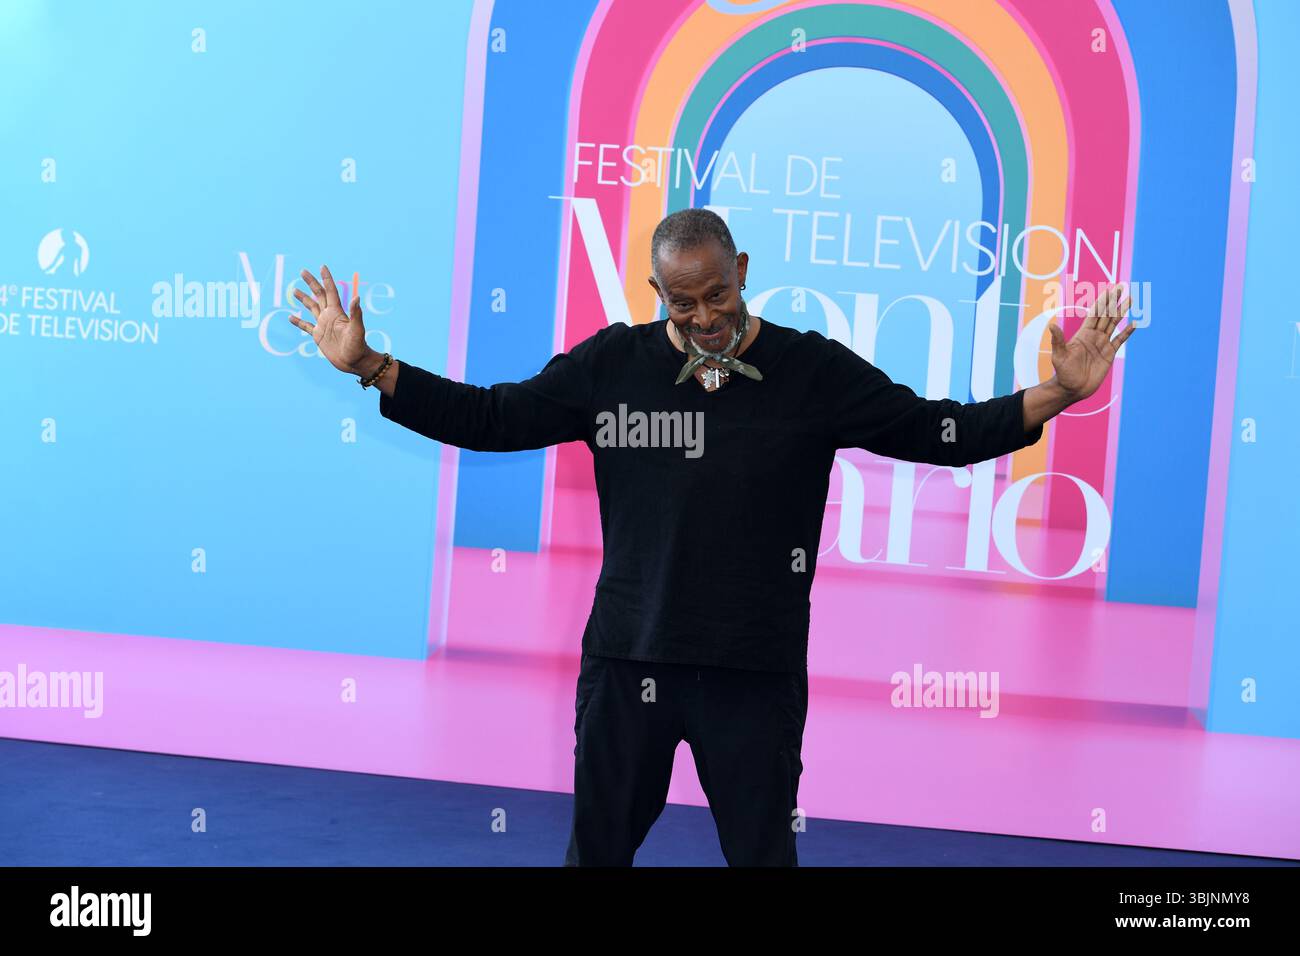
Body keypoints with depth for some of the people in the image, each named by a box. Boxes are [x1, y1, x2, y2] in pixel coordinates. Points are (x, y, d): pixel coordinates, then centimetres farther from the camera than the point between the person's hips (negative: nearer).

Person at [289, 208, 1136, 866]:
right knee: (596, 848, 13)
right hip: (627, 662, 1)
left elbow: (940, 432, -2)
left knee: (763, 852, 9)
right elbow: (488, 418, 3)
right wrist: (369, 367, -4)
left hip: (758, 673, -1)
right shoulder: (611, 365, 0)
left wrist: (1059, 392, -14)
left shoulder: (813, 372, -3)